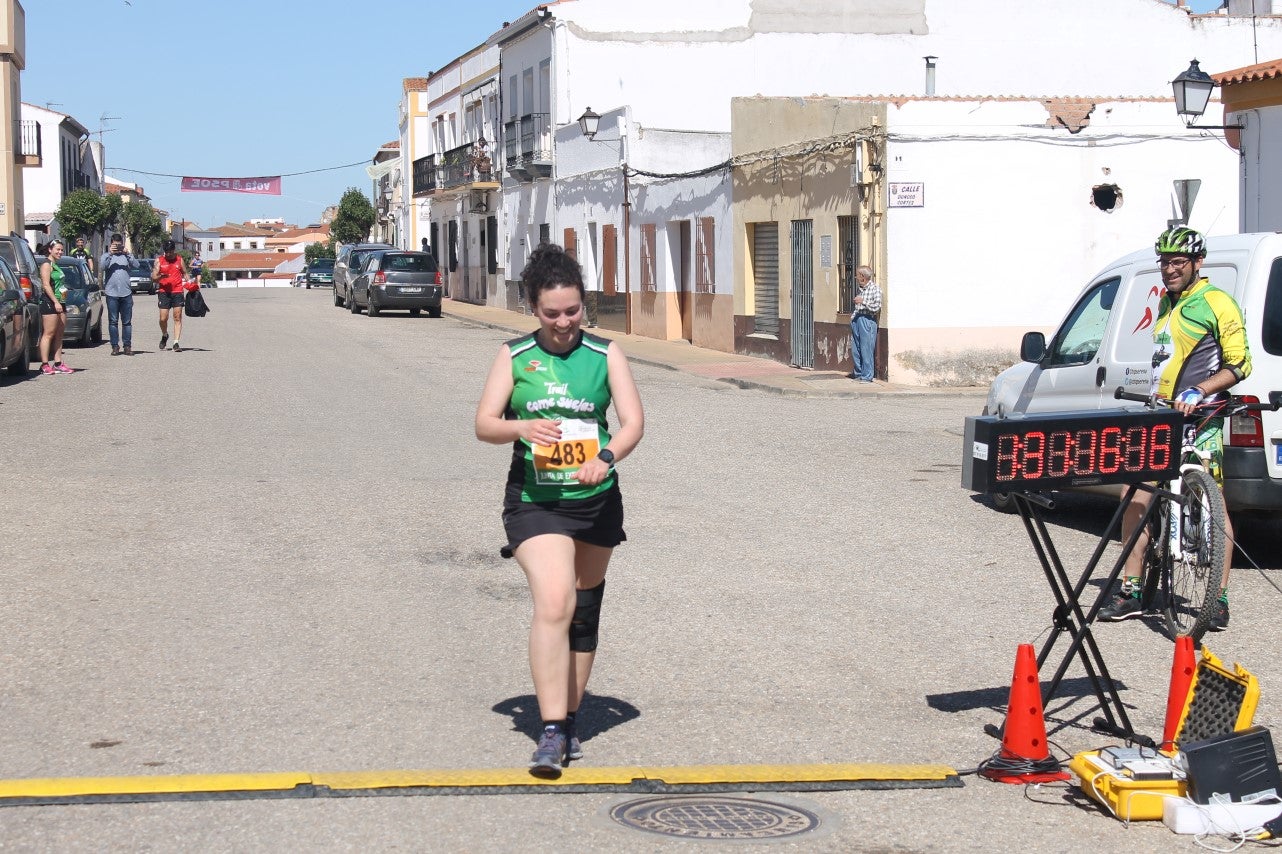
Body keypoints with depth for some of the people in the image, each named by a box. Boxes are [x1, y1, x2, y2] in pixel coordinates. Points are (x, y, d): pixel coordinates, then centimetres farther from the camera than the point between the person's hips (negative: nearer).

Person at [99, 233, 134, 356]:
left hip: (126, 293, 1)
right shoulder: (107, 256, 10)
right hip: (112, 294, -1)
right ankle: (115, 346, 4)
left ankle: (127, 346, 8)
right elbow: (102, 266, -9)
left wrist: (127, 254, -16)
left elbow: (135, 265, -5)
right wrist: (110, 253, -18)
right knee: (113, 321, 1)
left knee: (127, 321, 3)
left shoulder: (126, 256, 12)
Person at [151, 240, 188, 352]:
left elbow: (185, 273, 17)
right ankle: (165, 335, 25)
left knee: (177, 317, -5)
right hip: (164, 292, 0)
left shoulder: (179, 260, 9)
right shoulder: (159, 261, 6)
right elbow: (153, 277, 4)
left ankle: (176, 343, -5)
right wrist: (160, 276, -18)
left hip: (177, 292, 0)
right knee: (163, 318, -4)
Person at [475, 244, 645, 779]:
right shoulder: (514, 357, 2)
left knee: (584, 613, 12)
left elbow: (633, 421, -3)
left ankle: (570, 722, 27)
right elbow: (483, 424, 0)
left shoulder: (605, 355, 3)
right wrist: (524, 427, -22)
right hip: (534, 500, -2)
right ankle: (551, 731, -21)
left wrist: (606, 458, -23)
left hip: (596, 501, 2)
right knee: (554, 603, -20)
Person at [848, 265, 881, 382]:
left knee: (866, 349, -7)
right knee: (855, 349, 10)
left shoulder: (875, 289, -9)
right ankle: (858, 372, 21)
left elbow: (877, 307, -13)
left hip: (867, 320, -8)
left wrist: (863, 301, -18)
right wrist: (853, 316, 15)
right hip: (857, 319, 8)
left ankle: (867, 376, -3)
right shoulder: (859, 288, 13)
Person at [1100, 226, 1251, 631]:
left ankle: (1220, 599, -2)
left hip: (1199, 420, -7)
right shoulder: (1166, 304, 18)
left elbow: (1239, 364, -10)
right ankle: (1131, 591, 7)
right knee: (1135, 499, 1)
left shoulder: (1216, 304, -6)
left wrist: (1198, 391, -21)